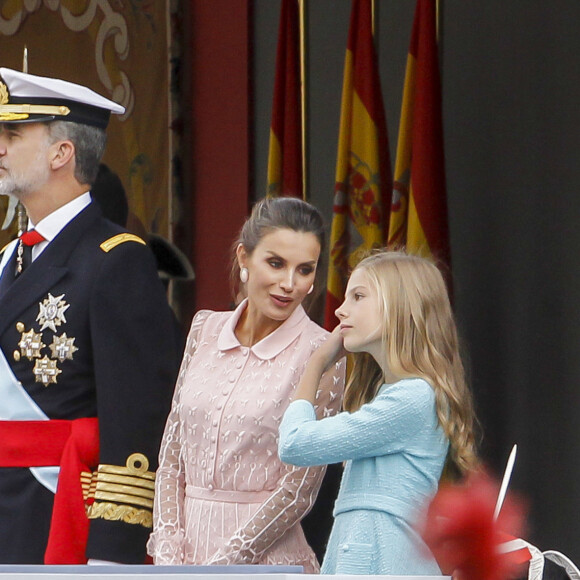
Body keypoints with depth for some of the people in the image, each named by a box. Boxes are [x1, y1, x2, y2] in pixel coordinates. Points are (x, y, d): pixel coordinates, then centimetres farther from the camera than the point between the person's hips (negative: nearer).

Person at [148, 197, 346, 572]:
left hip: (269, 554, -4)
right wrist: (169, 556, -1)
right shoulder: (206, 330, 8)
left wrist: (220, 568, -10)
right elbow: (172, 453, 9)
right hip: (191, 545, 4)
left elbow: (300, 487, -9)